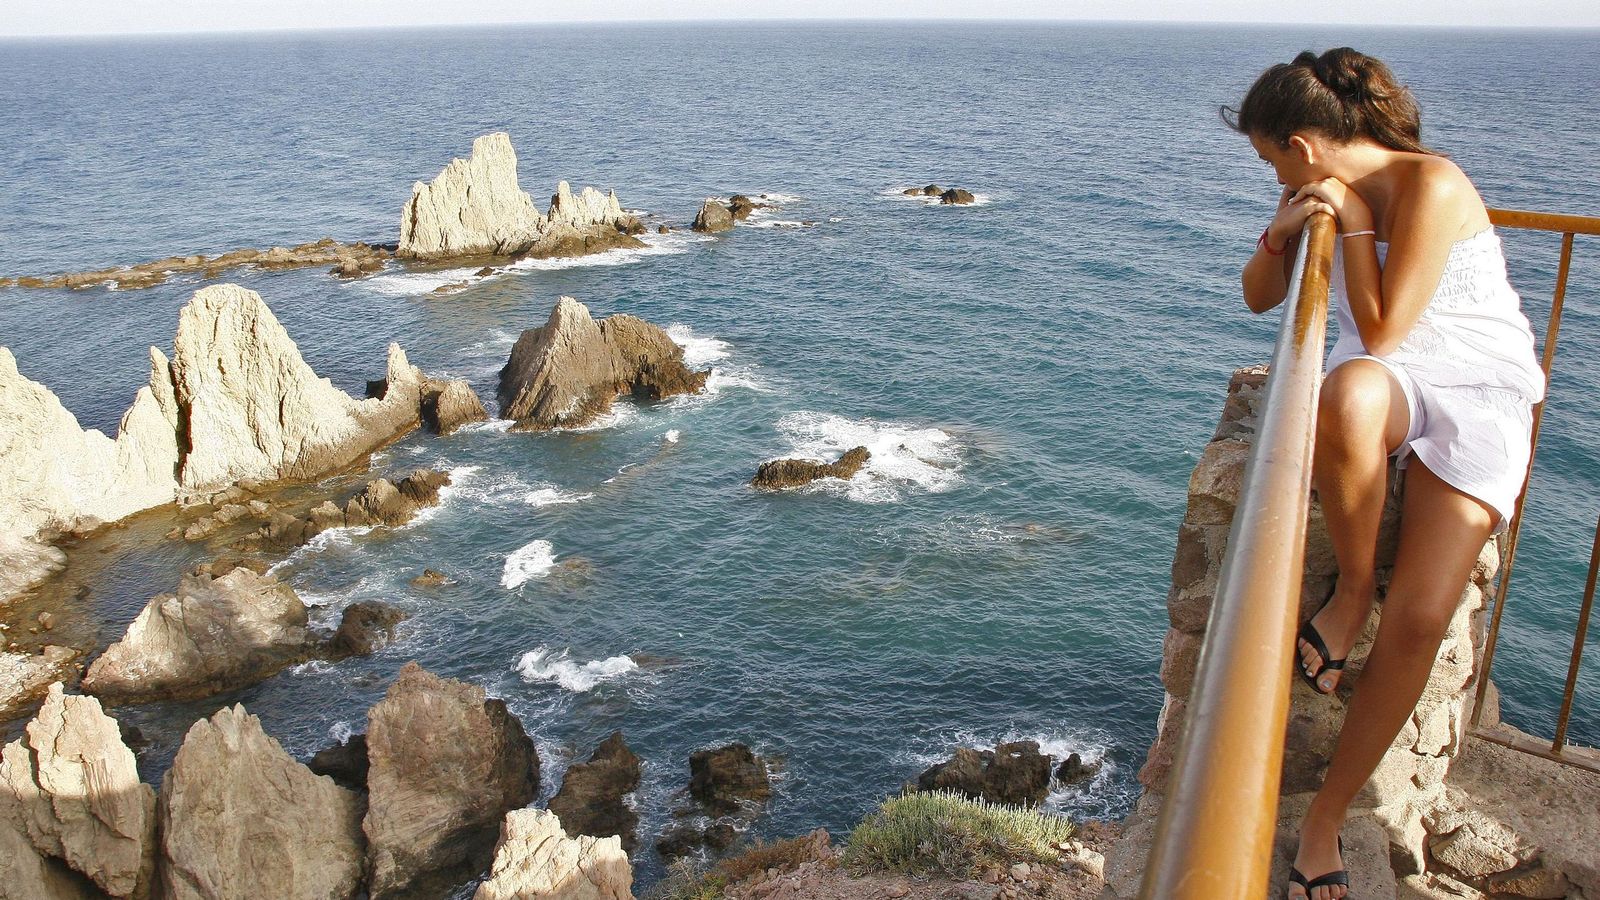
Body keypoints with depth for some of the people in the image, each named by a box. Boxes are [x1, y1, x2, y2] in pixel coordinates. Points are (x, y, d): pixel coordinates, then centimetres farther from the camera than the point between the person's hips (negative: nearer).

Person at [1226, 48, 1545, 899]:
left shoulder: (1431, 187, -17)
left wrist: (1351, 223, -15)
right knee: (1349, 393, -40)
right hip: (1387, 383, 4)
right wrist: (1283, 235, -6)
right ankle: (1352, 588, -16)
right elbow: (1258, 297, 14)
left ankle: (1326, 816, -4)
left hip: (1479, 392, -4)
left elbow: (1382, 330, -20)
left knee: (1418, 620, -20)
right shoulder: (1327, 191, 5)